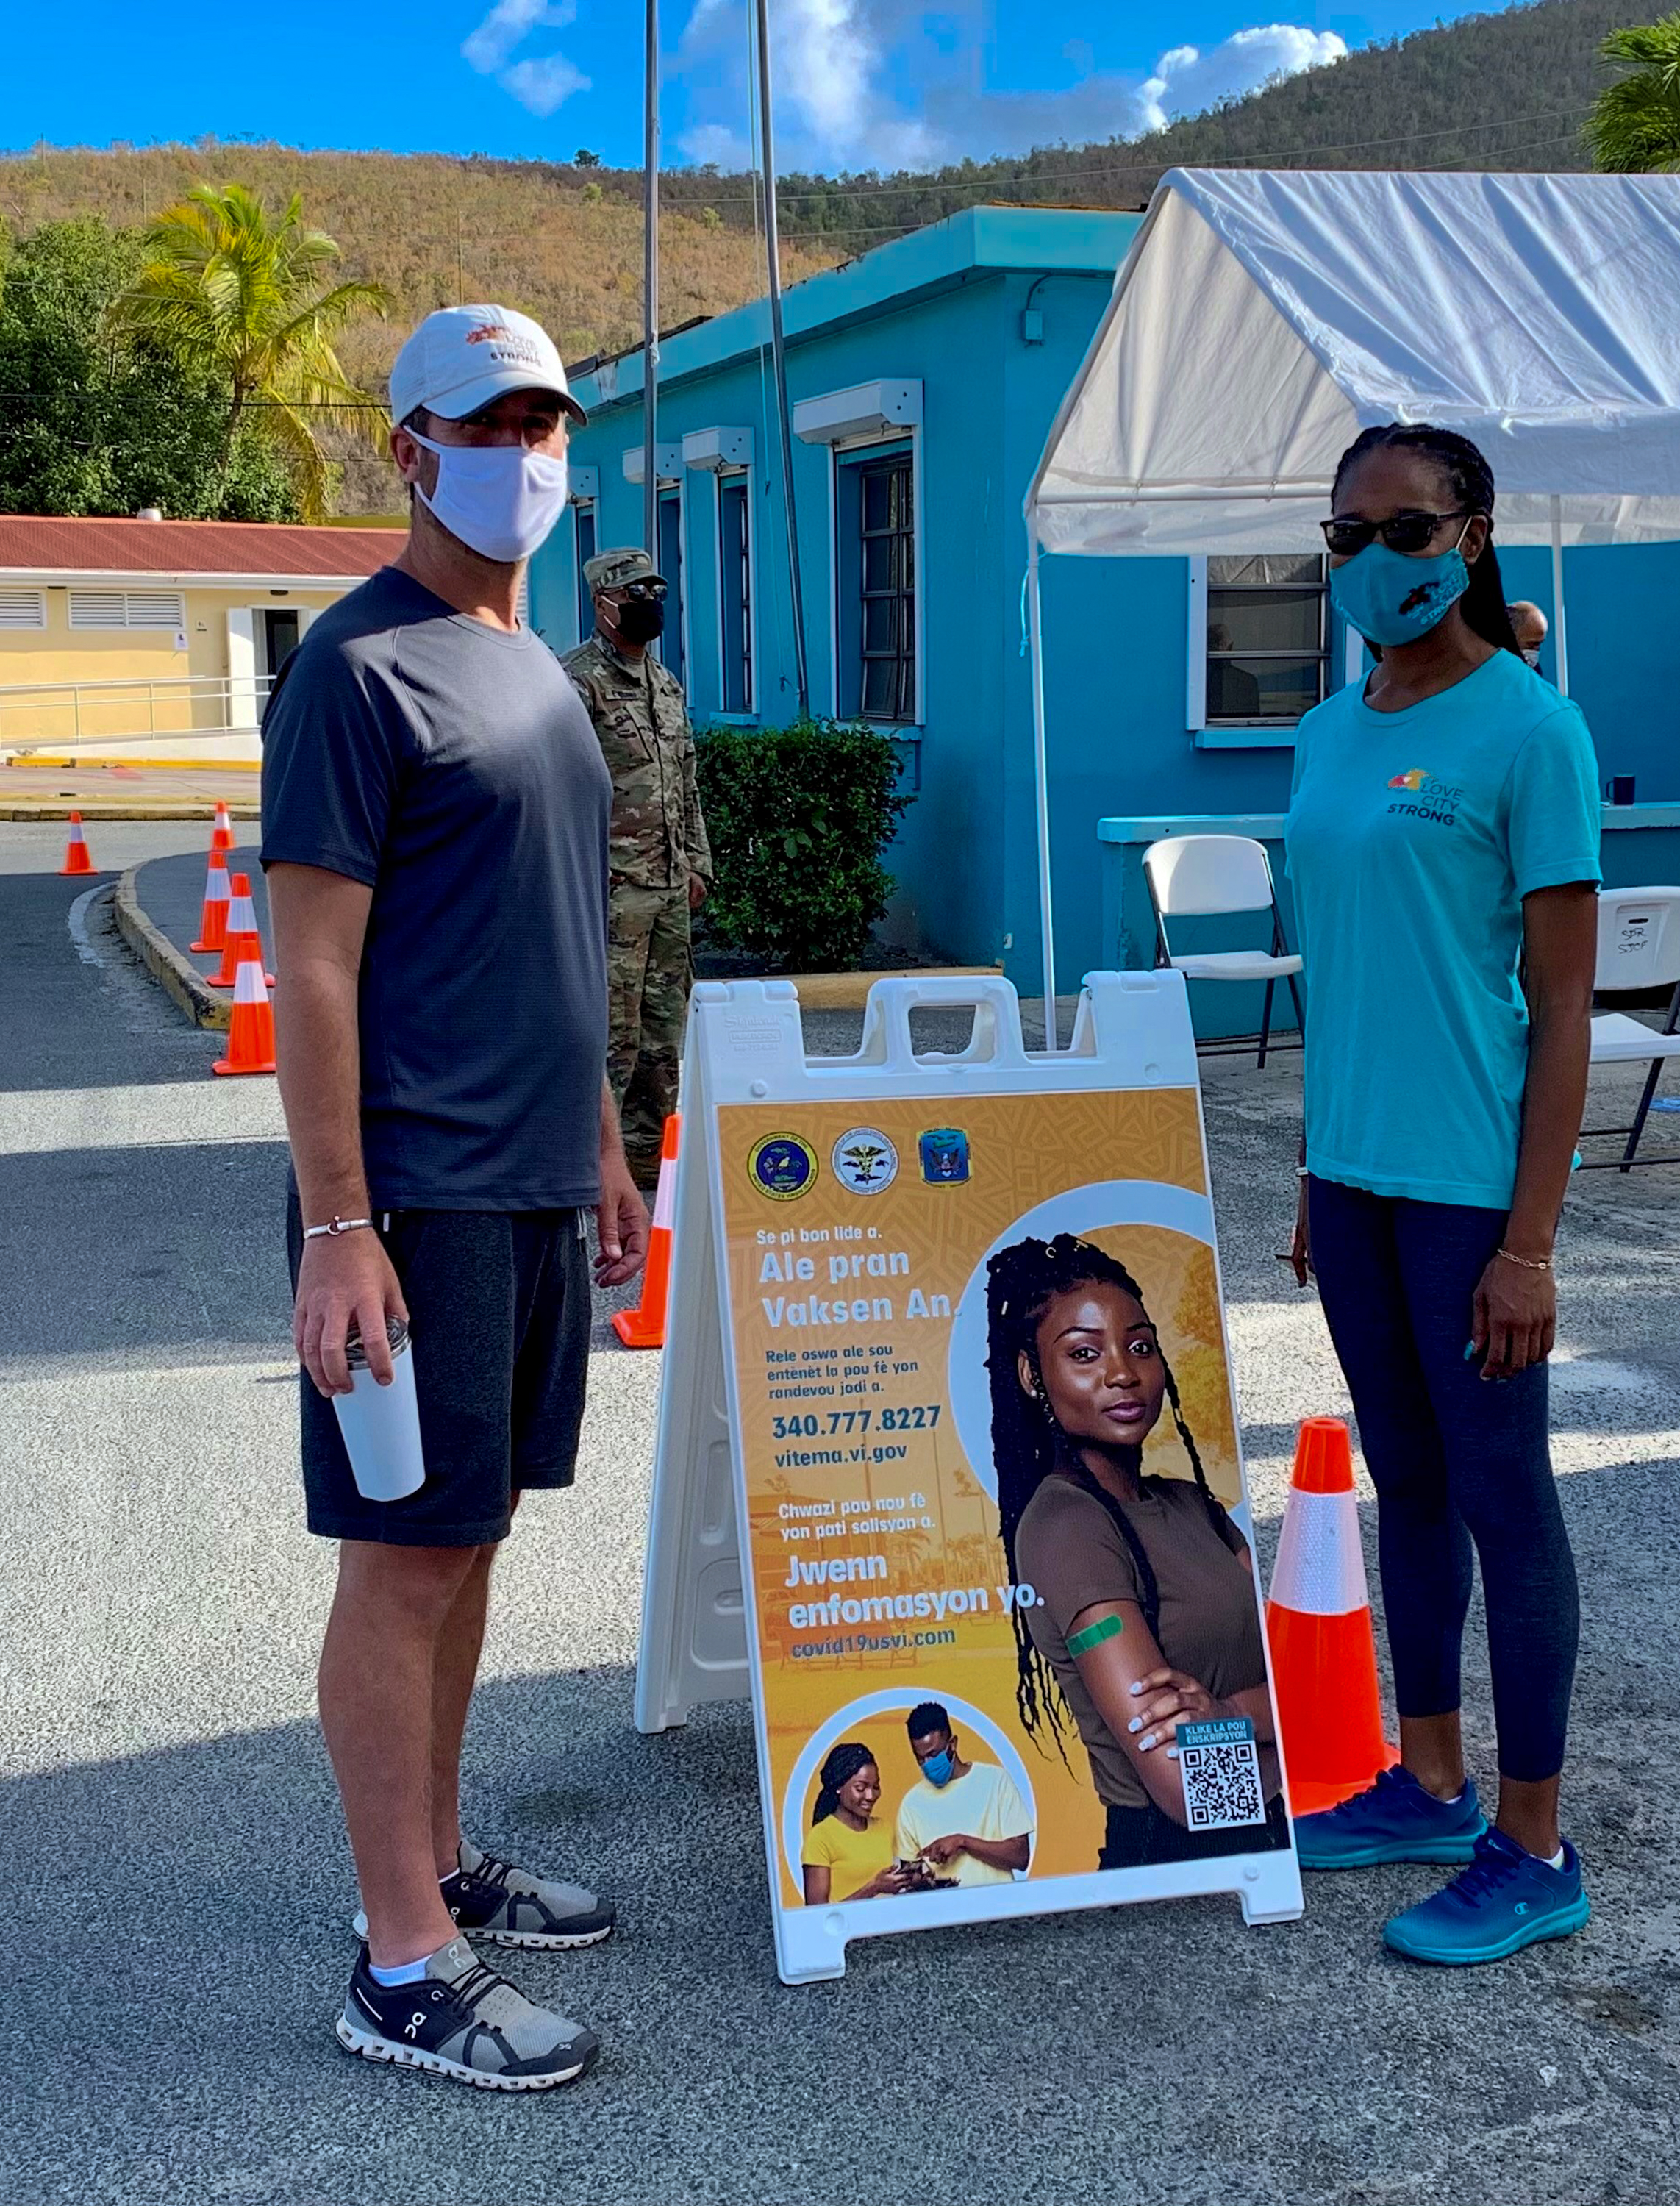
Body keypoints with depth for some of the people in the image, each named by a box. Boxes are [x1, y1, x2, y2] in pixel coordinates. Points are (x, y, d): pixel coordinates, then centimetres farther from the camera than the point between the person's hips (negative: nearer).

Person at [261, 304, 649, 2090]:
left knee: (468, 1537, 15)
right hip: (417, 1196, -8)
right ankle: (402, 1965, 6)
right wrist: (334, 1227, -19)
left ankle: (440, 1865, 28)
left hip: (532, 1190, 8)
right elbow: (312, 964, -15)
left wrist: (600, 1143, 21)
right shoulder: (360, 667, -11)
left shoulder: (533, 666, 16)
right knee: (404, 1559, -2)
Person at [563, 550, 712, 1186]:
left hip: (670, 888, 8)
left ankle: (653, 1147, 20)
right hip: (611, 887, -8)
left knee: (665, 1026, 11)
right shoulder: (577, 681, -9)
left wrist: (696, 863, 17)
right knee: (609, 1027, -8)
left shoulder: (666, 685, 17)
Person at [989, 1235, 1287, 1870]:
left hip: (1274, 1833, 8)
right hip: (1177, 1857, -8)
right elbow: (1185, 1788, -20)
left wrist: (1225, 1711, -15)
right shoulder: (1065, 1527, -13)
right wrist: (1258, 1711, -2)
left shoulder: (1188, 1502, 12)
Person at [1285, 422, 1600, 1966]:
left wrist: (1531, 1241, -16)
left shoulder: (1529, 728, -10)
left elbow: (1563, 1003, -13)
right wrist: (1314, 1179, 17)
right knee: (1406, 1479, 16)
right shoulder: (1328, 734, 11)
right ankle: (1430, 1785, 30)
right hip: (1353, 1169, 7)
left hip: (1469, 1180, -7)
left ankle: (1531, 1851, 12)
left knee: (1501, 1494, 0)